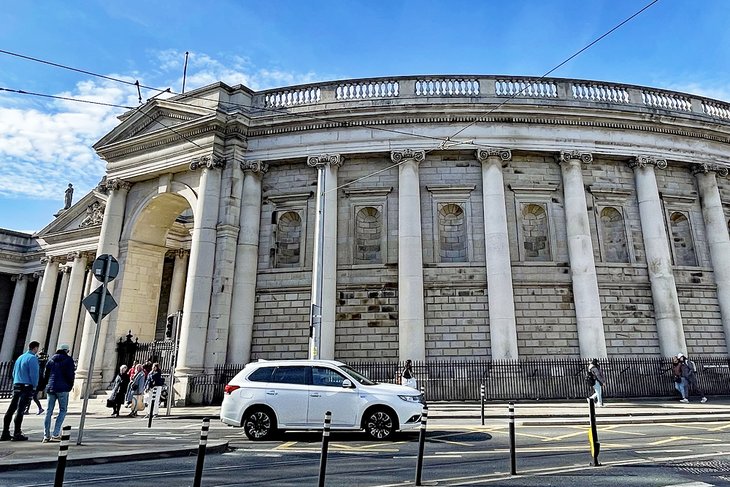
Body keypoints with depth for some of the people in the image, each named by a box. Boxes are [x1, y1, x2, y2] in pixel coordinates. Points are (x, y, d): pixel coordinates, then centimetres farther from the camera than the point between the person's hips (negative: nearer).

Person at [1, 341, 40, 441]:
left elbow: (14, 373, 20)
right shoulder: (32, 358, -10)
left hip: (16, 385, 8)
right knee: (20, 410, -6)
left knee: (11, 409, 9)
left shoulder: (20, 357, 16)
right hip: (27, 387, -8)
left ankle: (5, 433, 13)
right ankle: (17, 434, -3)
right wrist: (35, 386, -5)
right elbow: (34, 374, -16)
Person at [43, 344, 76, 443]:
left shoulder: (51, 360, 14)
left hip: (50, 388, 5)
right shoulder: (68, 360, -2)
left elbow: (46, 374, 13)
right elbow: (70, 374, -8)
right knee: (63, 410, 3)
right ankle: (56, 433, -5)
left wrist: (49, 385, 20)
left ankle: (46, 436, 6)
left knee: (49, 411, 8)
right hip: (62, 388, -5)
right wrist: (70, 386, 5)